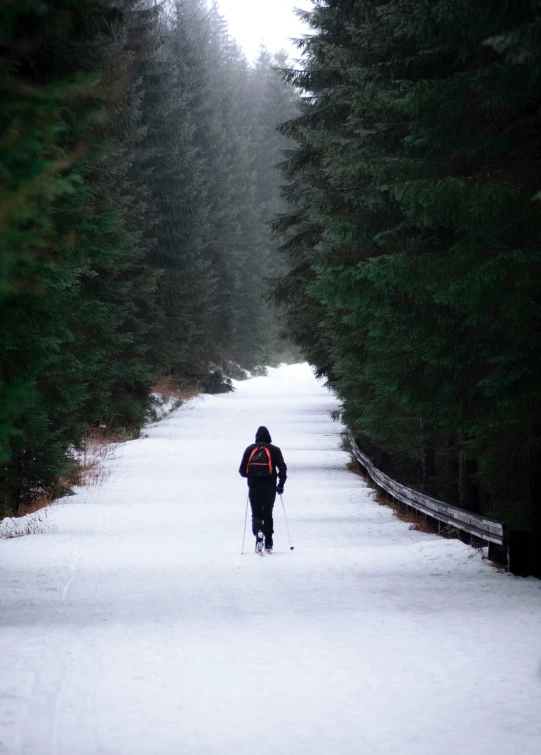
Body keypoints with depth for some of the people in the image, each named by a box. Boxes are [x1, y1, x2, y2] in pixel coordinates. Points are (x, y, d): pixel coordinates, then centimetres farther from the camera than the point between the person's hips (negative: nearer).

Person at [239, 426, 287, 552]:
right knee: (268, 514, 11)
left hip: (254, 487, 0)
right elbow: (282, 468, -5)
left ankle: (258, 532, -25)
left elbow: (242, 471, 4)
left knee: (256, 514, 6)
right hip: (270, 487, 0)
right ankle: (268, 544, 12)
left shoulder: (249, 449, 6)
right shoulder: (274, 450, 3)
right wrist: (281, 484, 7)